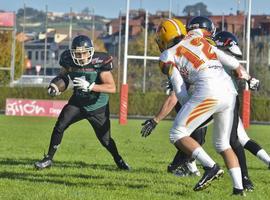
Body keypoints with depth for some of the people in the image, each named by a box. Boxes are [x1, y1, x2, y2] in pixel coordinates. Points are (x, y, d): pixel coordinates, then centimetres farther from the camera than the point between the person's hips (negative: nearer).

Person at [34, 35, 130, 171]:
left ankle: (119, 160, 35)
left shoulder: (99, 62, -25)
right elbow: (63, 76, 9)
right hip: (77, 102, 2)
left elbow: (112, 88, -29)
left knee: (105, 139, 7)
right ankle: (48, 159, -3)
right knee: (59, 126, -17)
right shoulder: (69, 60, -14)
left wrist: (89, 86, -40)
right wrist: (55, 86, -13)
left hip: (98, 107, -2)